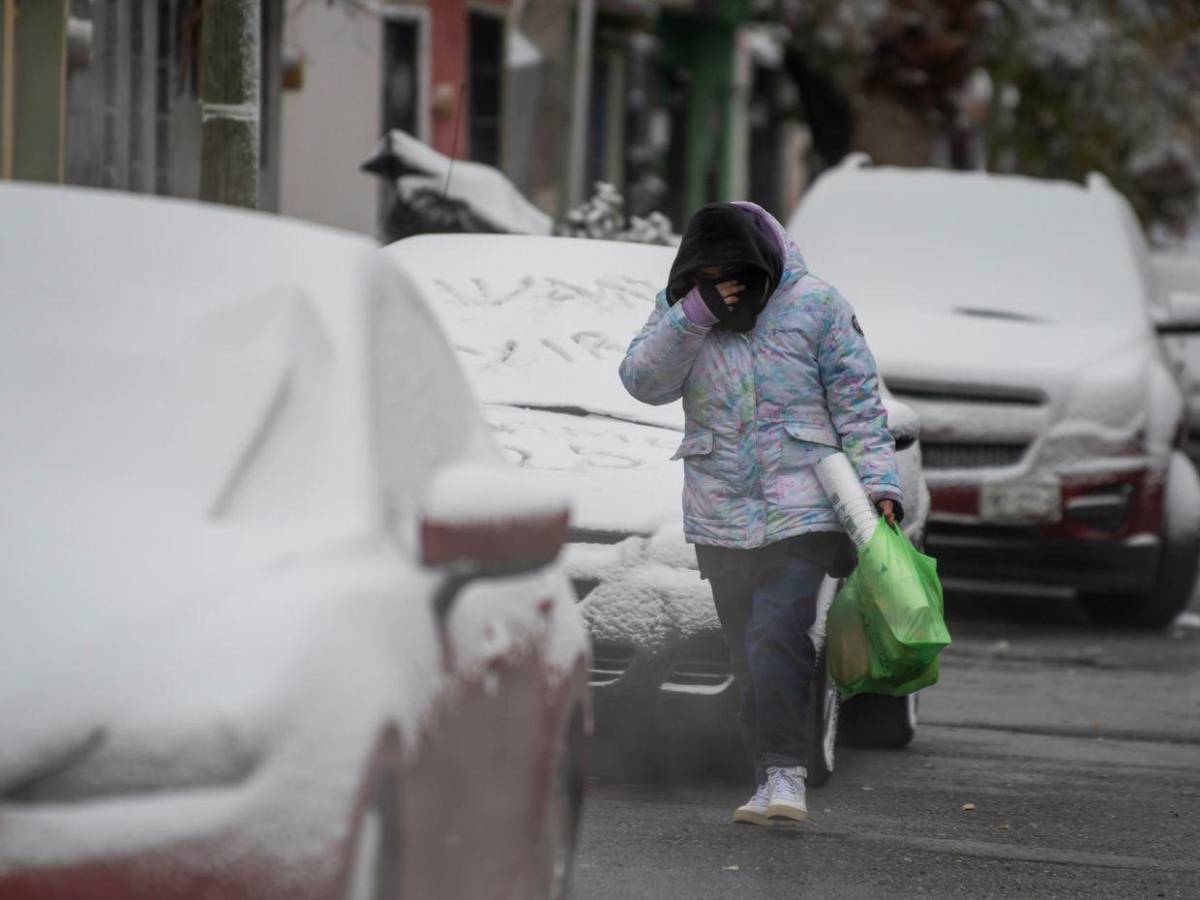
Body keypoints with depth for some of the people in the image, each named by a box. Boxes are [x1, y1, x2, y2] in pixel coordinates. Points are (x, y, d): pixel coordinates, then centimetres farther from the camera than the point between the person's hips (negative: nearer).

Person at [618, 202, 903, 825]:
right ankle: (774, 782, 11)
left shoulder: (815, 305, -1)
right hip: (719, 519, 4)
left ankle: (785, 774, -19)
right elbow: (642, 381, -6)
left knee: (776, 638, -19)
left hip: (799, 509, -4)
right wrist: (693, 317, -17)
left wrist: (879, 483, -6)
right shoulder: (677, 309, 7)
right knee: (748, 657, 5)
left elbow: (858, 402, 1)